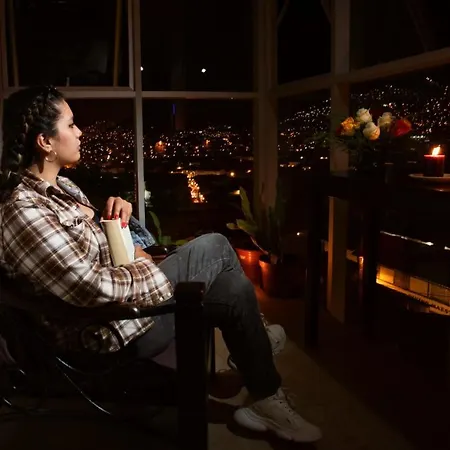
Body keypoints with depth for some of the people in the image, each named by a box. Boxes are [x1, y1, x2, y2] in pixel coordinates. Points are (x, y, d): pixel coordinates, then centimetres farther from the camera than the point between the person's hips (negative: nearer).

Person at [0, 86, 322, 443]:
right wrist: (142, 266, -12)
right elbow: (93, 288, -30)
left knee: (235, 288, 4)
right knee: (215, 247, -4)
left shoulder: (55, 185, 6)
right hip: (110, 328, -9)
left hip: (120, 294, 9)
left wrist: (113, 211, -1)